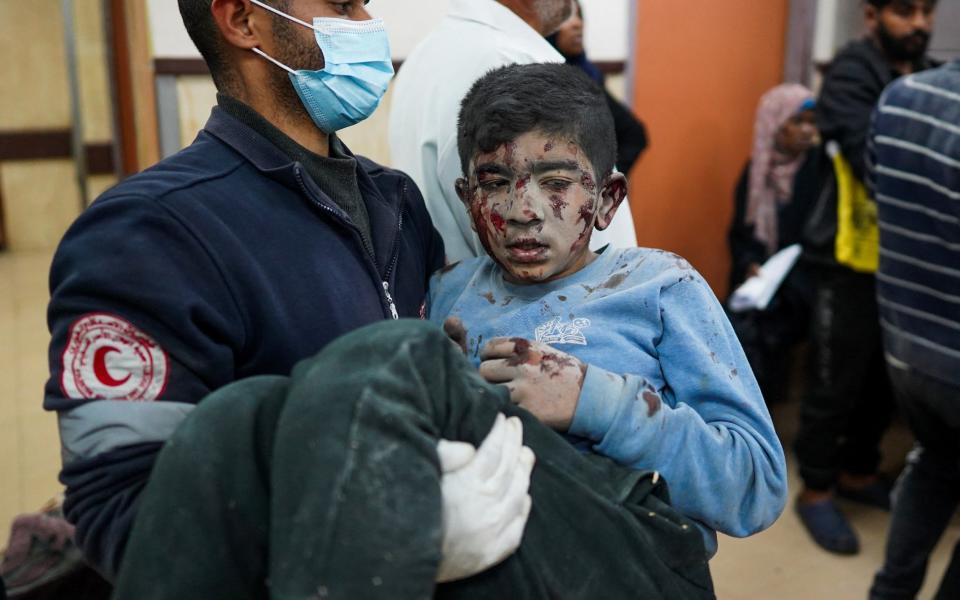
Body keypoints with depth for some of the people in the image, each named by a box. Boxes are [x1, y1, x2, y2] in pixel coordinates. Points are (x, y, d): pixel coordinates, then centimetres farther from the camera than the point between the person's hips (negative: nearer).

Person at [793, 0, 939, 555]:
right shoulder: (851, 78, -12)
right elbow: (876, 163, -24)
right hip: (852, 261, -6)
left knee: (888, 379, 16)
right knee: (838, 383, 3)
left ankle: (857, 471, 35)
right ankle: (817, 490, 19)